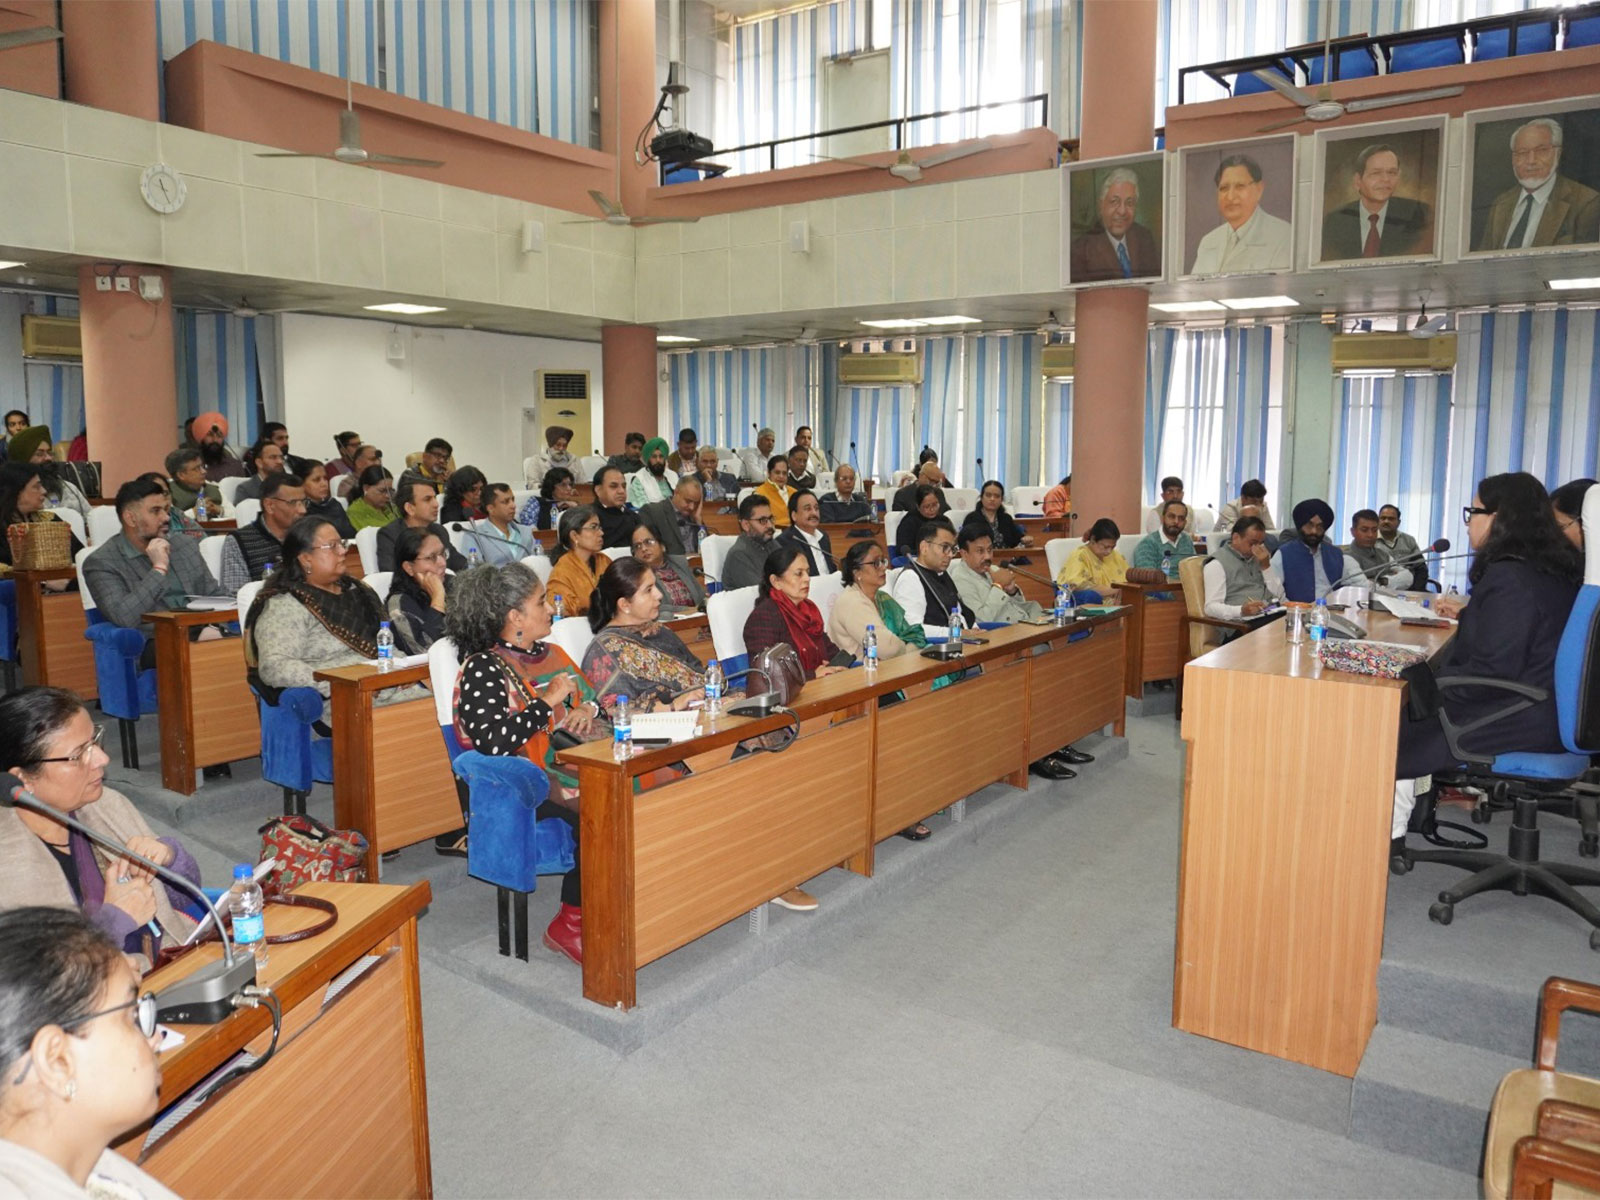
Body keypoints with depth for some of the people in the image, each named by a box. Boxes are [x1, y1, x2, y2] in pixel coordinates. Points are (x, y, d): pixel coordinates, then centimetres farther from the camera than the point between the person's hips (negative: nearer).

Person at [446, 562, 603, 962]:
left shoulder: (550, 653, 18)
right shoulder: (482, 669, -6)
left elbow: (590, 699, 26)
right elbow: (493, 742, -19)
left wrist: (586, 710, 2)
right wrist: (548, 701, -13)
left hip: (568, 763, 7)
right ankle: (571, 923, -12)